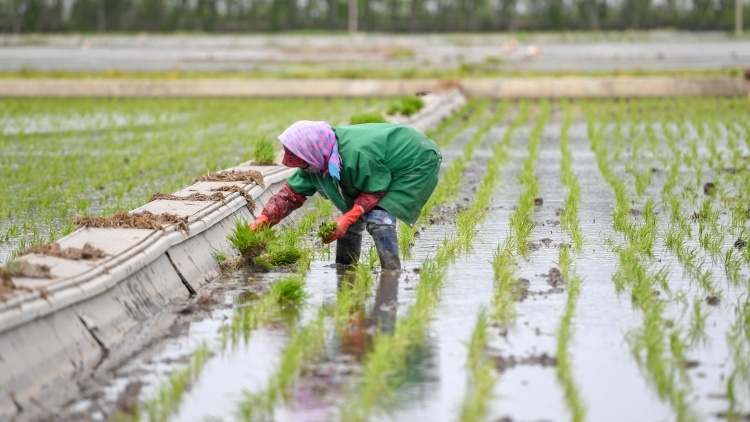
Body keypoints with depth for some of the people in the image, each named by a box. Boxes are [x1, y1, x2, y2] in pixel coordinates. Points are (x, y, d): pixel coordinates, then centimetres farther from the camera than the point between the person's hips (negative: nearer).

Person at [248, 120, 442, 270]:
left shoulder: (356, 154, -40)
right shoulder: (318, 159, -12)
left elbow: (375, 190, -26)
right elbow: (291, 193, -4)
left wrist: (348, 219, -32)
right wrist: (265, 218, -16)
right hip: (384, 169, 9)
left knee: (378, 219, -24)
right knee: (353, 219, 5)